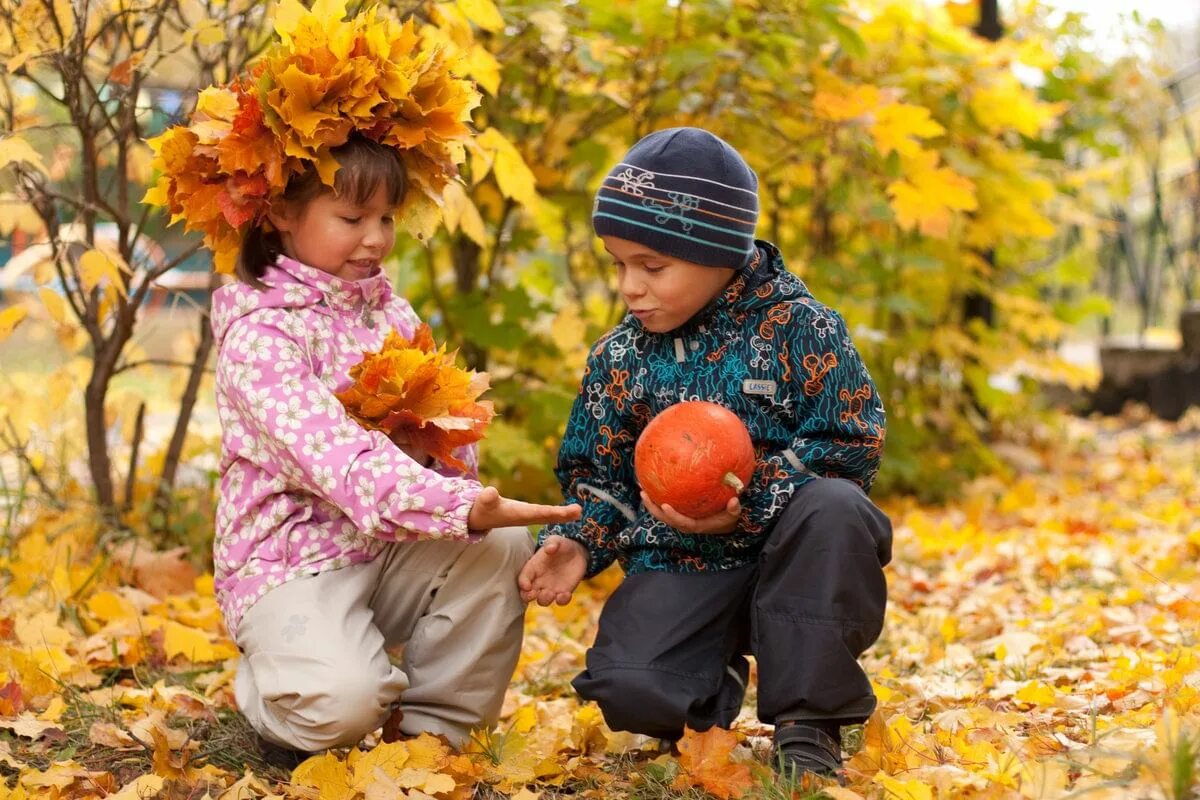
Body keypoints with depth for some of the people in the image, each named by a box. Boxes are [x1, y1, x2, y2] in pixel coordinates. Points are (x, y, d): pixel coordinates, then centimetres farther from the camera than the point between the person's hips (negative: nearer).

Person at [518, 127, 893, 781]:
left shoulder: (796, 326, -7)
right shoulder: (618, 359, 4)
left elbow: (849, 446, -11)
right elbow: (595, 476, 12)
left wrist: (747, 504, -24)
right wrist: (577, 543, -10)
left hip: (788, 552, -1)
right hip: (679, 564, 2)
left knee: (834, 508, -37)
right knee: (628, 690, -26)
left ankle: (807, 721, -19)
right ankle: (716, 680, 13)